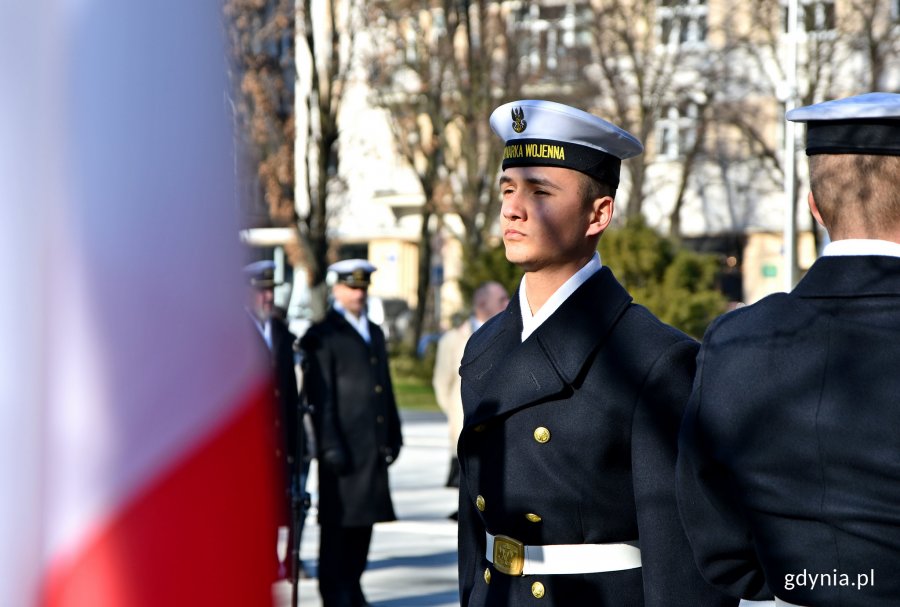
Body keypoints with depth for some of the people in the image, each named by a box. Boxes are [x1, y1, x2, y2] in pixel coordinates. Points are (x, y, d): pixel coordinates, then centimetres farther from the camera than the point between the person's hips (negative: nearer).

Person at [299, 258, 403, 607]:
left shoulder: (375, 333, 19)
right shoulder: (323, 336, -5)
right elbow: (319, 397, -11)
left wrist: (393, 436, 15)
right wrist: (330, 446, -16)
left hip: (373, 448, 7)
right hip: (344, 448, -7)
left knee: (363, 523, 11)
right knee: (338, 524, -4)